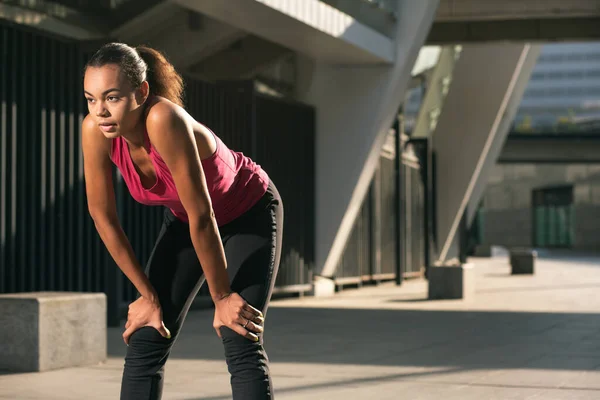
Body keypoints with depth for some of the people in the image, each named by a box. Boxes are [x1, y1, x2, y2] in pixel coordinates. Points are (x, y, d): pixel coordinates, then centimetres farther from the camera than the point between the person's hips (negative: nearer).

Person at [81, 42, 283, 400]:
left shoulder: (164, 119, -40)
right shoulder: (95, 130, -24)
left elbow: (202, 215, -34)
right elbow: (102, 216, -13)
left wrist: (222, 296, -23)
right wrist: (148, 295, -8)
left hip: (249, 213, -5)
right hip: (185, 220, 6)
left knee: (241, 342, -17)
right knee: (144, 343, -3)